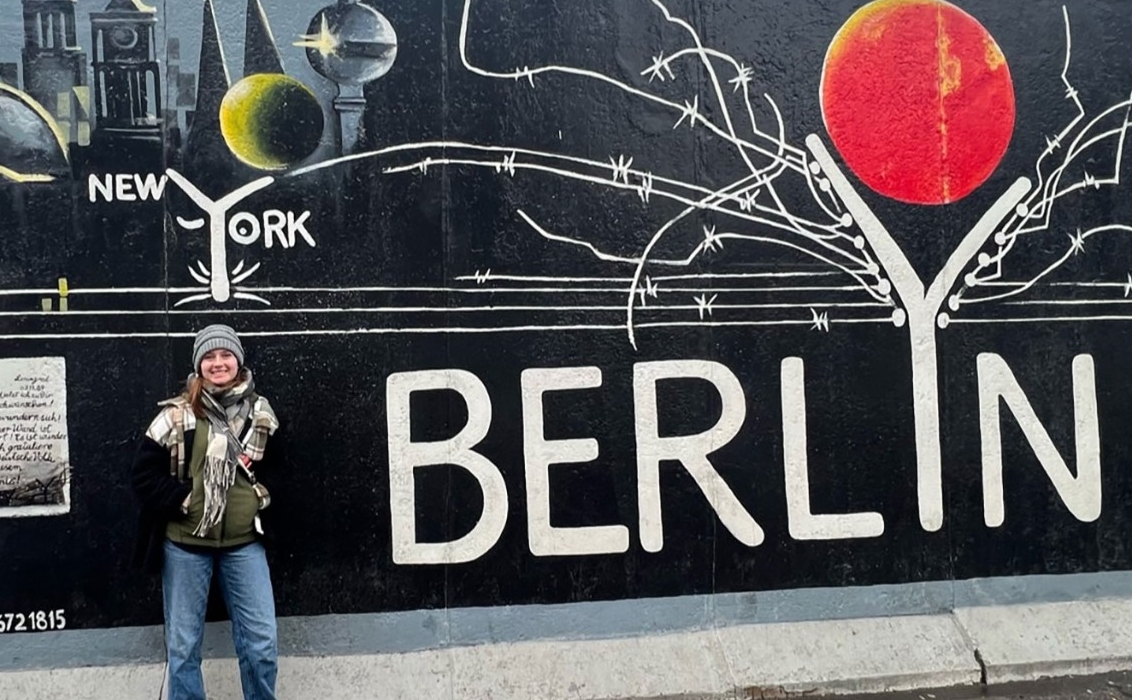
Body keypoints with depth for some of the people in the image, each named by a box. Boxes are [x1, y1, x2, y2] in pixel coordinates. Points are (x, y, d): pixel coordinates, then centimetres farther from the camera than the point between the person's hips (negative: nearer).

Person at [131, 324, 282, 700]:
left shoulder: (260, 413, 4)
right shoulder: (177, 415, -7)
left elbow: (275, 465, 18)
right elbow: (144, 475, -5)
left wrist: (261, 490, 1)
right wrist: (184, 500, -14)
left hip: (244, 542, 2)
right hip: (185, 544, -2)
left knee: (261, 642, 3)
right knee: (183, 645, 7)